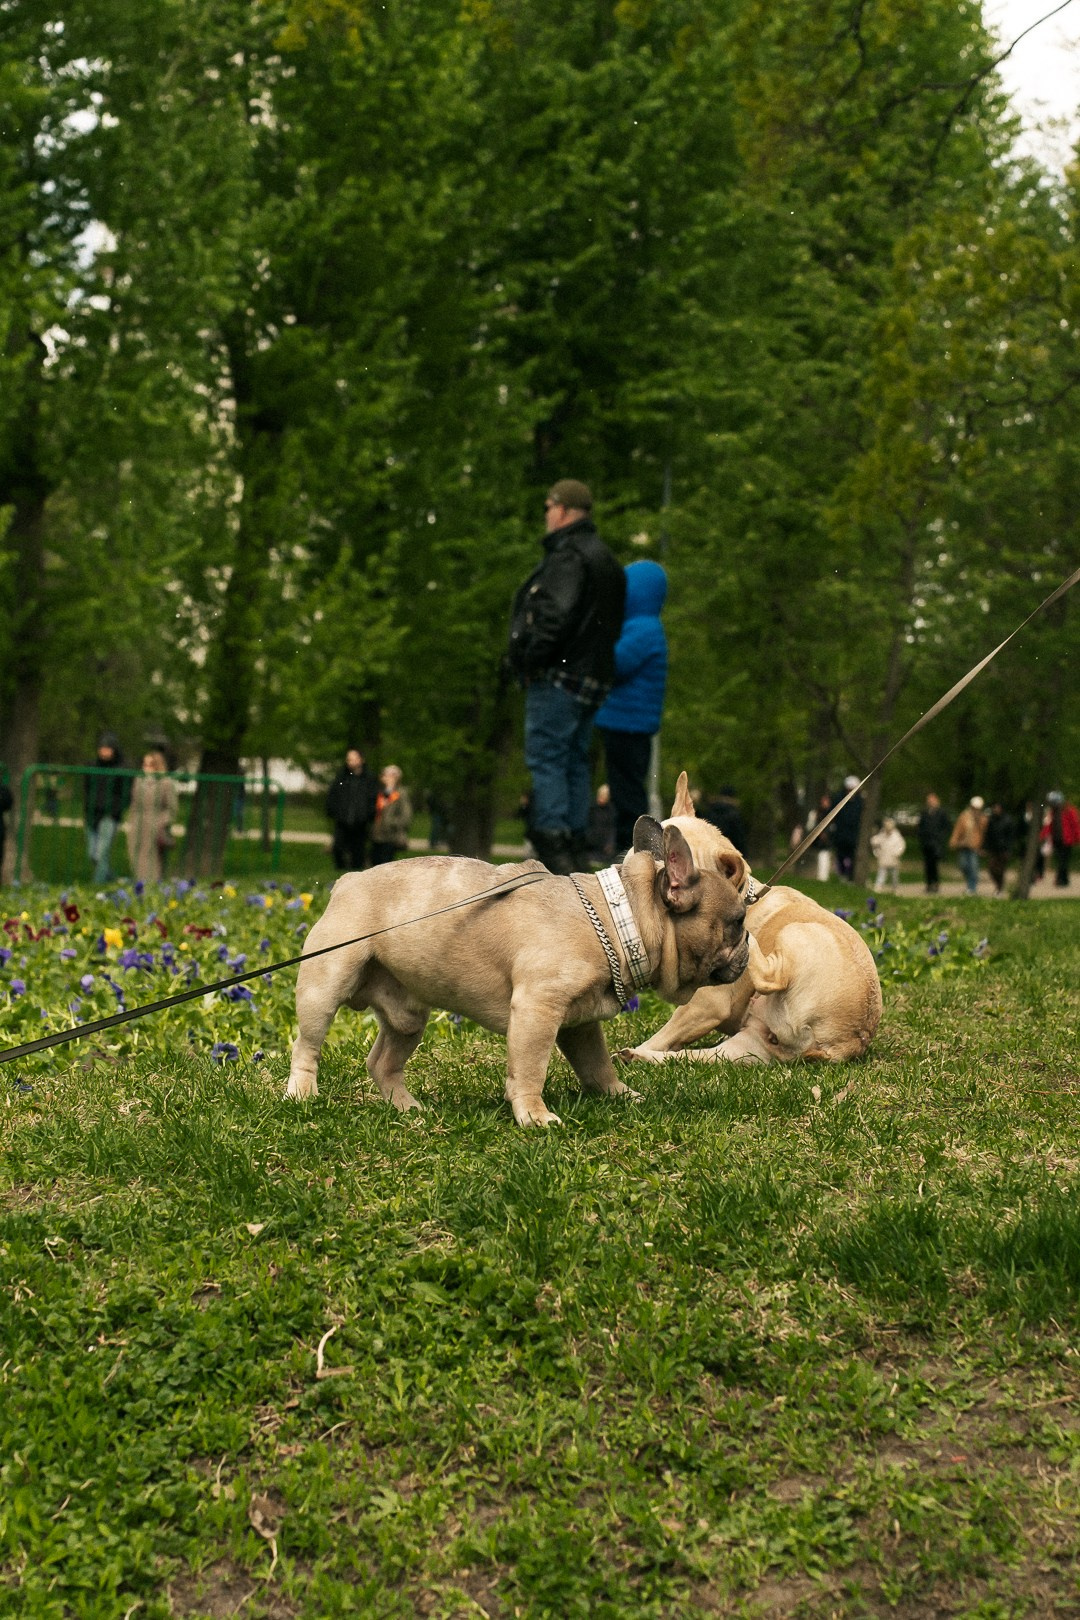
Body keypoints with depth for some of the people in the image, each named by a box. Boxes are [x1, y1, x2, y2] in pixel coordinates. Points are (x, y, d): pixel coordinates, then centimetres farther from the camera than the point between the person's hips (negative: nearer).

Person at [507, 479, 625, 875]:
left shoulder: (568, 556, -11)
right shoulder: (606, 560, 21)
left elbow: (556, 615, -23)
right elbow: (614, 625, 21)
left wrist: (529, 660, -15)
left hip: (559, 678, -10)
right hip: (595, 676, 10)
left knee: (545, 759, -8)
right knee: (575, 761, 13)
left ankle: (552, 844, -13)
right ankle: (575, 841, 15)